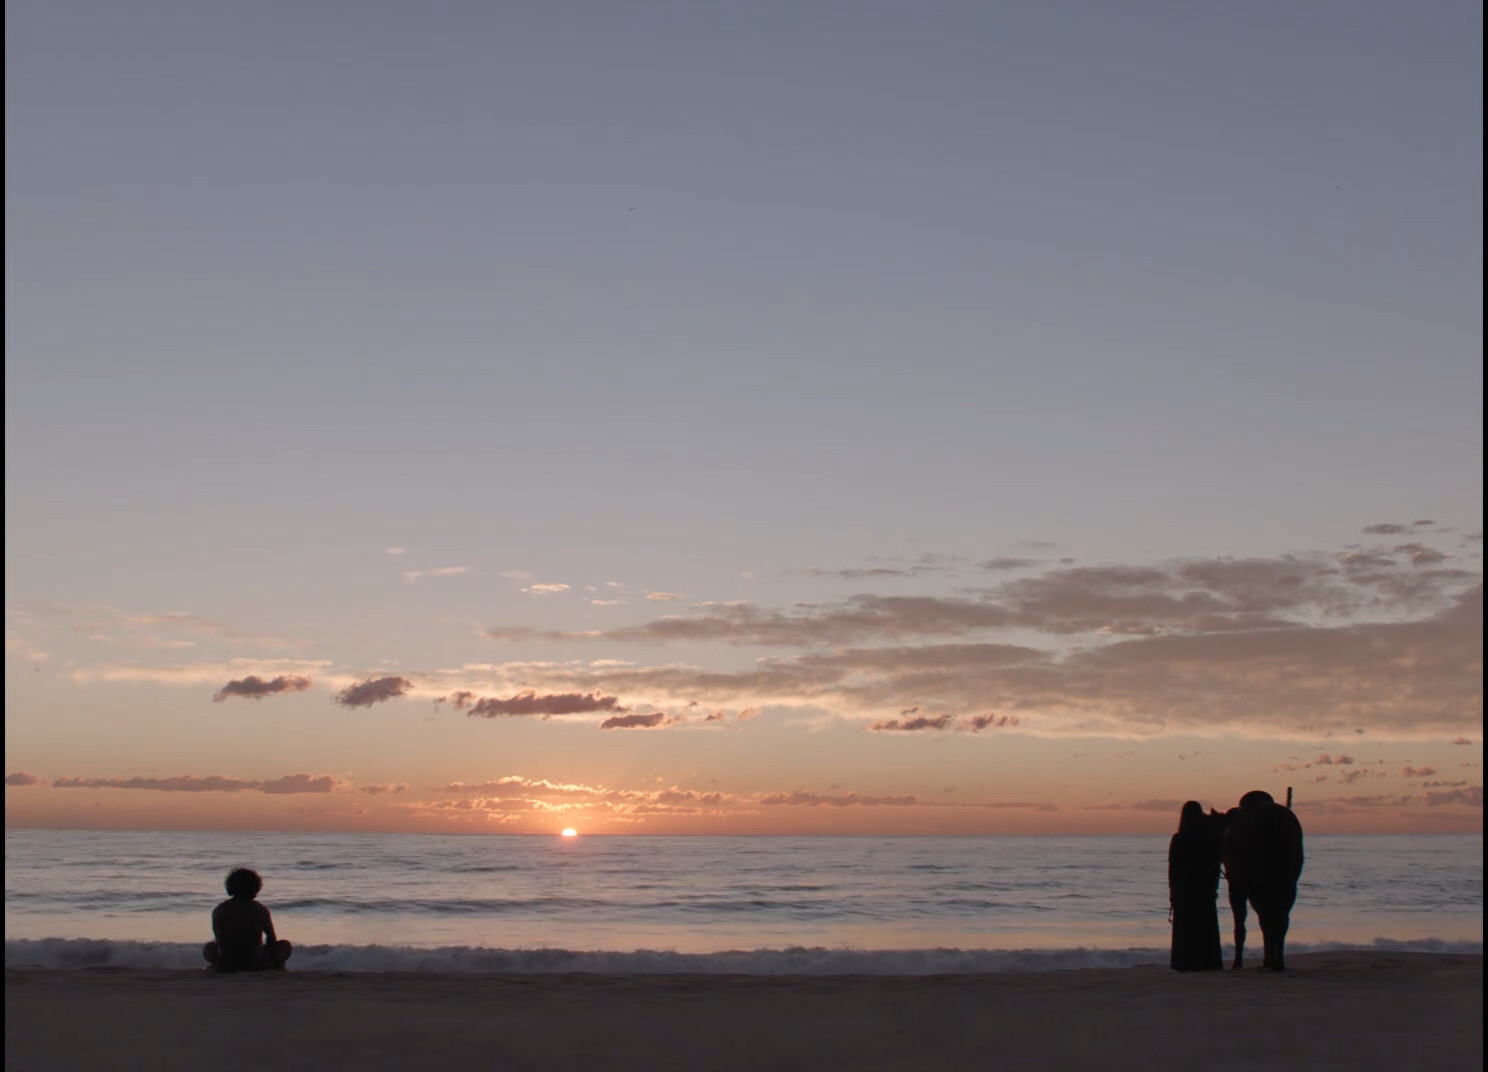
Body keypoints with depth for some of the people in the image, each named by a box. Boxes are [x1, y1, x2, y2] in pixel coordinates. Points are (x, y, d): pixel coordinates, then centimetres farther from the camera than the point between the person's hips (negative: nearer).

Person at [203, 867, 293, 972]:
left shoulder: (218, 910, 4)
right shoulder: (261, 910, -1)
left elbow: (220, 941, 16)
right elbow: (273, 941, 11)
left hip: (225, 967, 1)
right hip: (255, 966, -1)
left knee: (208, 947, 34)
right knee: (286, 946, 21)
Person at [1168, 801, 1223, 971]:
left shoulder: (1178, 839, -7)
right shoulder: (1211, 837, -2)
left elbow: (1173, 867, -3)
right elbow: (1215, 866, 1)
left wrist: (1172, 890, 6)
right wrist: (1213, 887, 9)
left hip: (1184, 887, -2)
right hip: (1205, 886, 2)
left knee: (1184, 927, 3)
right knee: (1206, 926, 8)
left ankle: (1185, 963, 1)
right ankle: (1207, 962, 7)